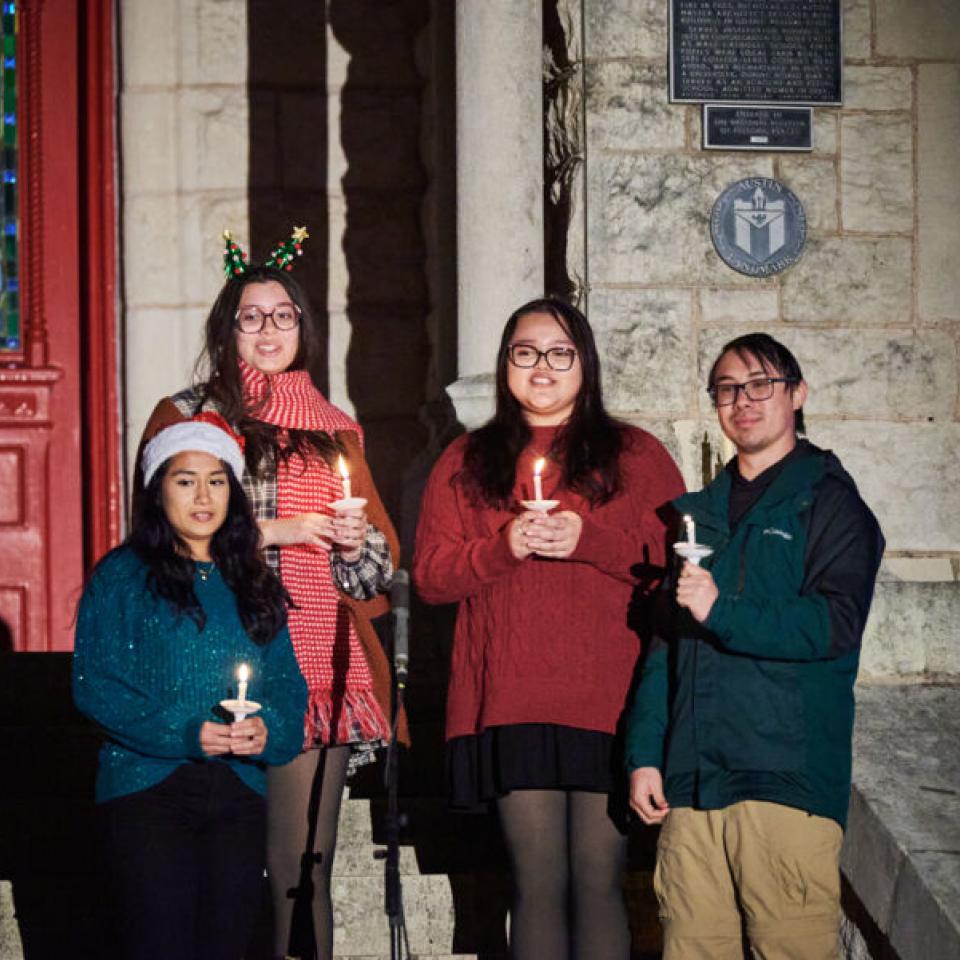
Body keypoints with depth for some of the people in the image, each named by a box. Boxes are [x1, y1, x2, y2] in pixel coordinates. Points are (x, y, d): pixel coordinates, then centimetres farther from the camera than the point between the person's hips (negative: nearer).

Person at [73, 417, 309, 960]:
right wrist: (184, 733, -18)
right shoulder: (121, 577, 1)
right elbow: (95, 684, -7)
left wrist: (269, 729, -11)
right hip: (148, 787, -4)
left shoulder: (253, 585, 15)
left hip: (239, 791, 4)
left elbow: (288, 681, 11)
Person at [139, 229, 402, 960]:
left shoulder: (336, 431, 18)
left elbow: (383, 561, 21)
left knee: (304, 868, -1)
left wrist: (357, 543, -1)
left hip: (320, 673, 3)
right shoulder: (186, 418, 7)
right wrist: (272, 531, -7)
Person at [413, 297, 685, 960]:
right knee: (538, 885, 0)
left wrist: (590, 540, -11)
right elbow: (430, 575, 8)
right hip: (512, 704, 1)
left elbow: (675, 560, 2)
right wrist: (503, 546, -8)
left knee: (599, 880, -2)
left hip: (611, 701, -1)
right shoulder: (467, 462, 15)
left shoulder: (636, 454, 11)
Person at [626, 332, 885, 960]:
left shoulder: (826, 501, 5)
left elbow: (837, 625, -9)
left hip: (788, 780, -5)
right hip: (689, 779, 5)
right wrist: (643, 754, 9)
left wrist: (724, 612, -18)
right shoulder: (695, 513, 22)